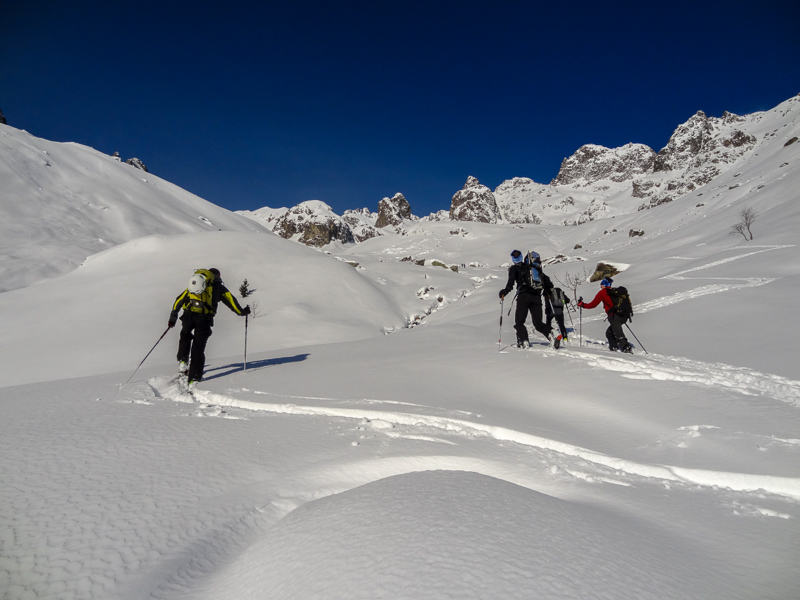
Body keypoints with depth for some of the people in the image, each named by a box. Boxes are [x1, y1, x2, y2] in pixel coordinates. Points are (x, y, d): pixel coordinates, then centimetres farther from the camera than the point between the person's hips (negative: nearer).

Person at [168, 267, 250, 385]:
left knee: (185, 337, 30)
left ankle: (182, 361, 13)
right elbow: (230, 299, 12)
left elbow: (179, 299, 23)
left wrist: (173, 317, 25)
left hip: (188, 315, 2)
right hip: (204, 318, -2)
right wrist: (241, 312, 20)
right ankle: (194, 378, 4)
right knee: (198, 347, 5)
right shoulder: (218, 287, 19)